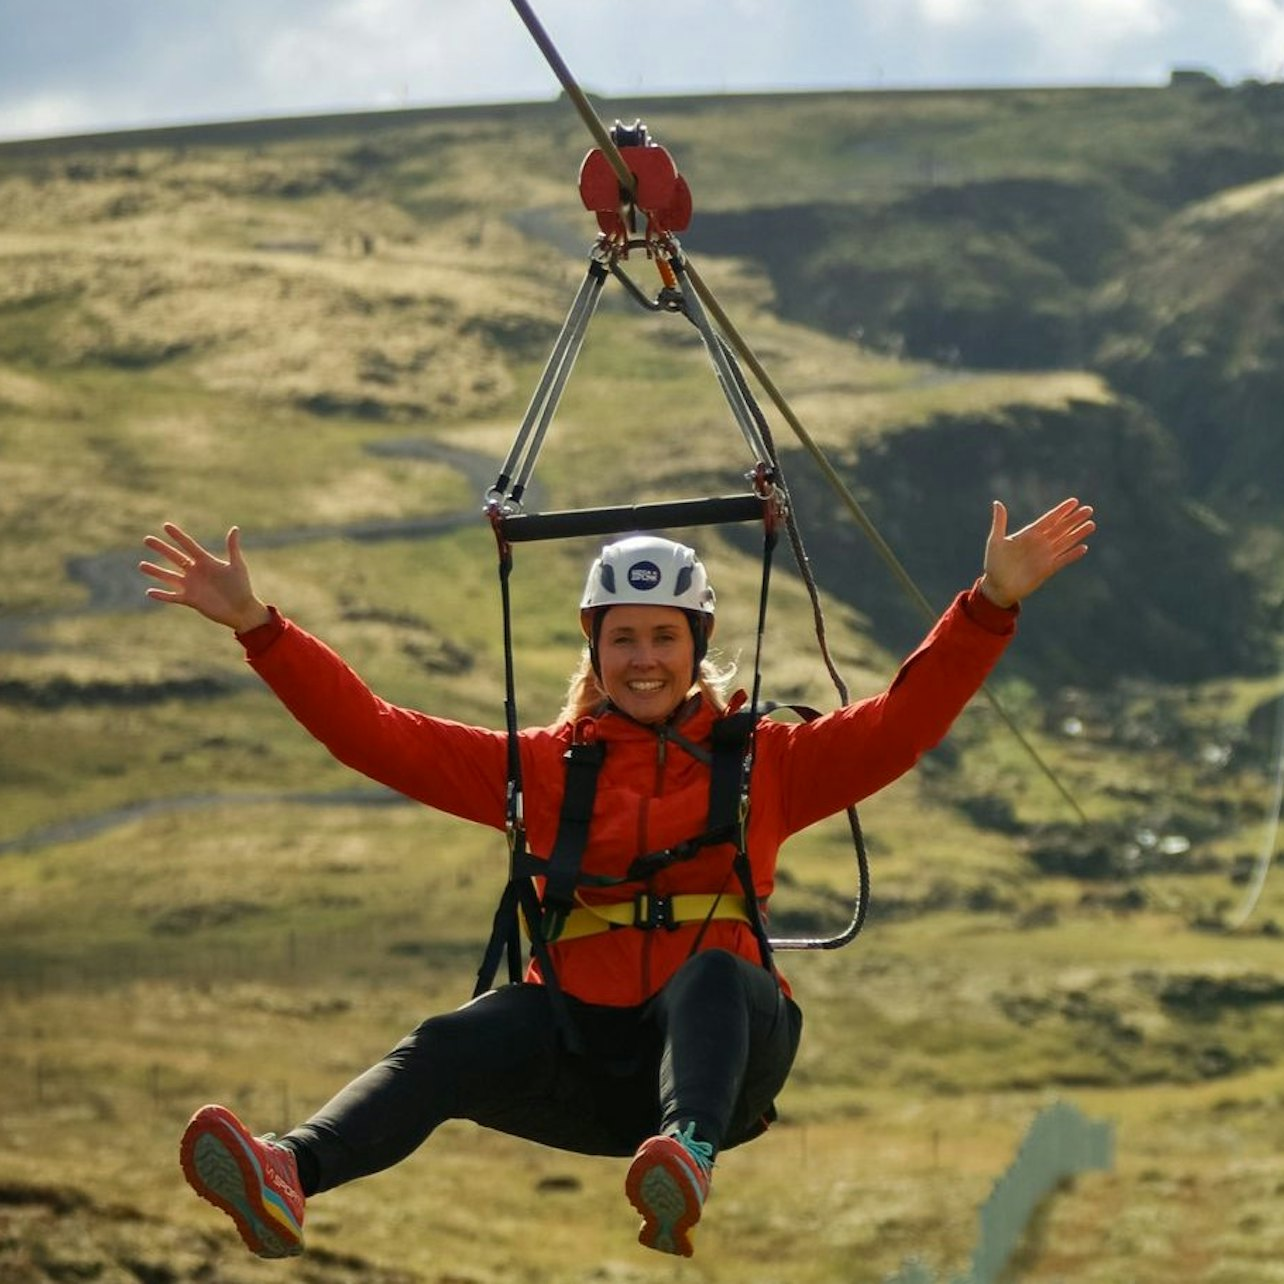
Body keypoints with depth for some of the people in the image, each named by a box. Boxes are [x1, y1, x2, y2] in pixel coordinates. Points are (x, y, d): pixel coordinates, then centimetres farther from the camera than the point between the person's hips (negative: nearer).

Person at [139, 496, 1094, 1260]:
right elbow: (375, 736, 12)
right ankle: (289, 1177, -56)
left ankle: (687, 1157, -65)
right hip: (586, 1048, 1)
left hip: (723, 1040, -1)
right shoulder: (543, 768, 17)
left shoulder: (762, 763, 14)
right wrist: (258, 628, 4)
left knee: (711, 968, -35)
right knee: (458, 1045, -28)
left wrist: (993, 603, -9)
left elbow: (902, 722, 4)